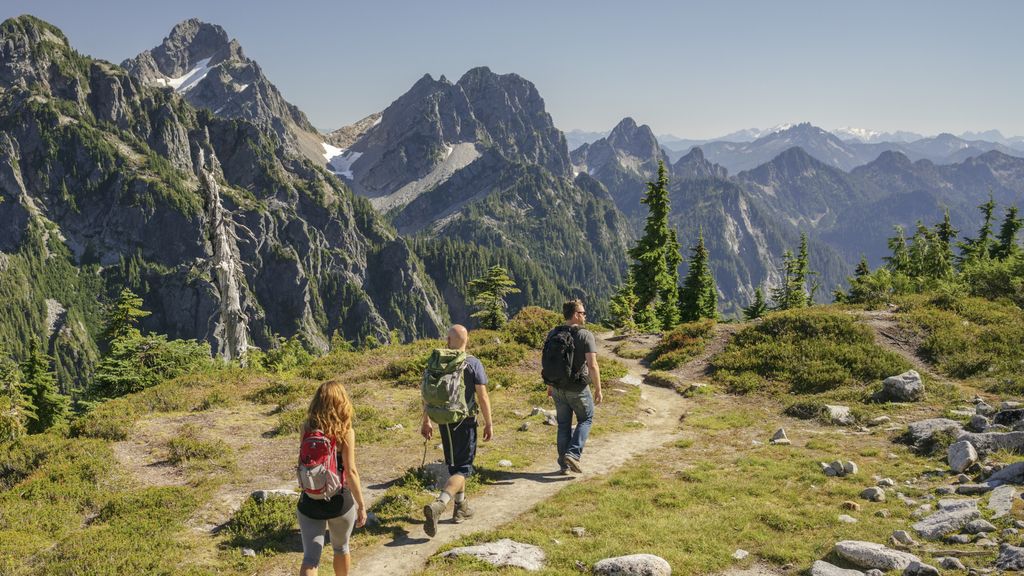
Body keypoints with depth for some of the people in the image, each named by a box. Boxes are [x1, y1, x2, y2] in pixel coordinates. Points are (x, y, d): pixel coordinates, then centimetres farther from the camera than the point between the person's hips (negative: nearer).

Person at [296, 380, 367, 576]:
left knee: (310, 558, 2)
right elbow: (350, 472, -15)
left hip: (310, 501, 1)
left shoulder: (307, 427, -5)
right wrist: (361, 505, -8)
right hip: (339, 501, -1)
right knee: (341, 548, 23)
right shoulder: (344, 431, -14)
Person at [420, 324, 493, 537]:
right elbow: (482, 396, -11)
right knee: (462, 468, -1)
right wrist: (488, 424, -2)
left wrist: (426, 422, 16)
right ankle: (438, 505, -21)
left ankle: (461, 507, 31)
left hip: (443, 422, 5)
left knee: (454, 464, 21)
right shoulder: (473, 364, -11)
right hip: (465, 422, -4)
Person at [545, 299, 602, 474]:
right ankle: (573, 453, -1)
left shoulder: (553, 334, 2)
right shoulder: (585, 335, -14)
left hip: (558, 388, 5)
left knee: (563, 425, 15)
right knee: (585, 420, 16)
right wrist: (598, 389, -10)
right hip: (578, 389, -5)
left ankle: (564, 464, 20)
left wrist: (550, 385, 18)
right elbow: (592, 365, -18)